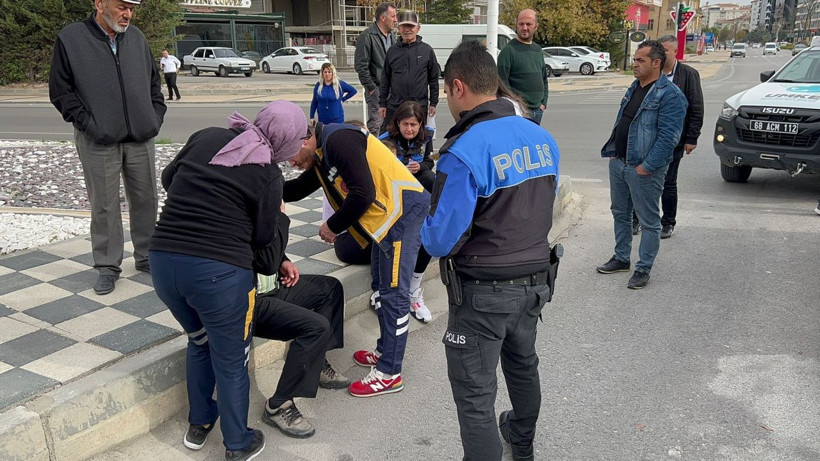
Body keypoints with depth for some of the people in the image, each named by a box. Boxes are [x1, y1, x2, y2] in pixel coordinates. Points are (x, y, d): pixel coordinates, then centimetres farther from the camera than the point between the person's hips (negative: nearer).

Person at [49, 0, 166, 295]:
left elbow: (154, 83, 17)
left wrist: (156, 118, 6)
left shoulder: (137, 38, 8)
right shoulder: (70, 39, -4)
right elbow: (60, 91, -2)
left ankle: (146, 257, 25)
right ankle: (107, 266, 16)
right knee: (104, 206, 3)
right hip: (98, 142, -3)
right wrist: (88, 124, -10)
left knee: (145, 200, 10)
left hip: (141, 139, 4)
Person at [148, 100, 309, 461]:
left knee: (200, 341, 30)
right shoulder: (269, 175, -5)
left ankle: (198, 425, 45)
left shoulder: (205, 137, 9)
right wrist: (279, 215, 19)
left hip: (162, 260, 6)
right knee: (231, 361, 15)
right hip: (219, 271, -6)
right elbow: (262, 239, 0)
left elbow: (168, 178, 21)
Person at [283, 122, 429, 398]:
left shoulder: (338, 140, -16)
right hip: (389, 216, 11)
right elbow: (298, 189, 24)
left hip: (404, 209, -11)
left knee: (392, 293, -5)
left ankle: (389, 374, 3)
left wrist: (333, 226, -9)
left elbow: (363, 193, -22)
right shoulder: (321, 156, 16)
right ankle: (385, 352, 32)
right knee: (381, 287, 18)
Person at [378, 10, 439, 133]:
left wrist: (433, 103, 1)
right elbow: (385, 79, 10)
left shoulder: (427, 50, 2)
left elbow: (433, 79, 4)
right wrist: (382, 103, 7)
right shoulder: (392, 51, 6)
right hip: (394, 107, 2)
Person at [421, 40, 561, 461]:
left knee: (475, 394, 6)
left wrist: (424, 227, 0)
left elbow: (440, 241, -20)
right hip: (536, 279, 8)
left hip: (484, 292, -8)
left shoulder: (464, 151, -22)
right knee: (523, 366, 29)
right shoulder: (542, 138, 0)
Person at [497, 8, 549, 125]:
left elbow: (544, 78, 23)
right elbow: (502, 82, -12)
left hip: (538, 110, 7)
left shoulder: (538, 50, 16)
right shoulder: (508, 50, -7)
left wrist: (544, 102, 12)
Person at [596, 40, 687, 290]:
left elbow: (668, 137, -21)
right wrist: (612, 152, 13)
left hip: (644, 169, -9)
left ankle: (643, 269, 13)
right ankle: (621, 258, 33)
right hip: (618, 162, 9)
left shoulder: (670, 95, -15)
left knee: (649, 221, 4)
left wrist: (646, 166, -21)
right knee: (620, 214, 19)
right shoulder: (634, 88, 12)